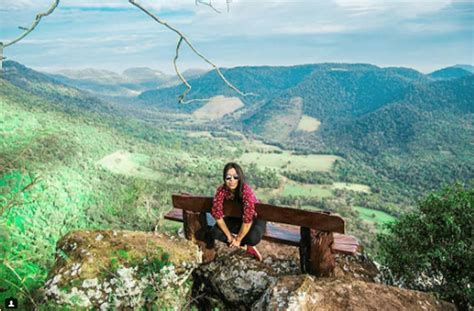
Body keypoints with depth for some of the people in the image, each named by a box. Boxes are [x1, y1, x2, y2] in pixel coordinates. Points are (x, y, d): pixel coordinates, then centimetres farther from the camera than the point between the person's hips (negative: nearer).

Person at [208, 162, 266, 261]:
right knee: (214, 232, -18)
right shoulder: (221, 190, -23)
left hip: (255, 218, -4)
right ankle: (246, 247, -4)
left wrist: (238, 239, -25)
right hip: (235, 218, 5)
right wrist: (229, 235, -18)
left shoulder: (246, 191, -35)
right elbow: (217, 213, -19)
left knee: (253, 237, -36)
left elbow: (248, 219, -35)